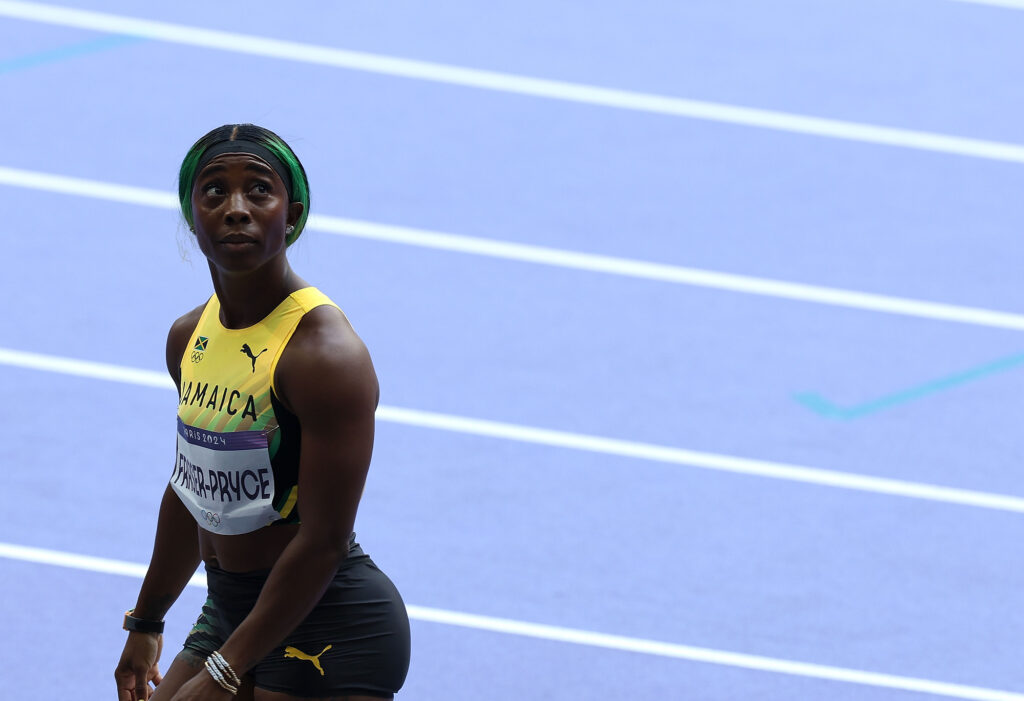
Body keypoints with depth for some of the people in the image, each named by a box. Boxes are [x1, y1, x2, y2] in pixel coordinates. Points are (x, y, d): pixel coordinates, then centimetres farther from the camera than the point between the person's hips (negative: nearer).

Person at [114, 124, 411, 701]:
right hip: (229, 610, 8)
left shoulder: (327, 354, -20)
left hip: (330, 633, -8)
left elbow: (323, 543, -22)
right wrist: (146, 622, 25)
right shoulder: (190, 338, 4)